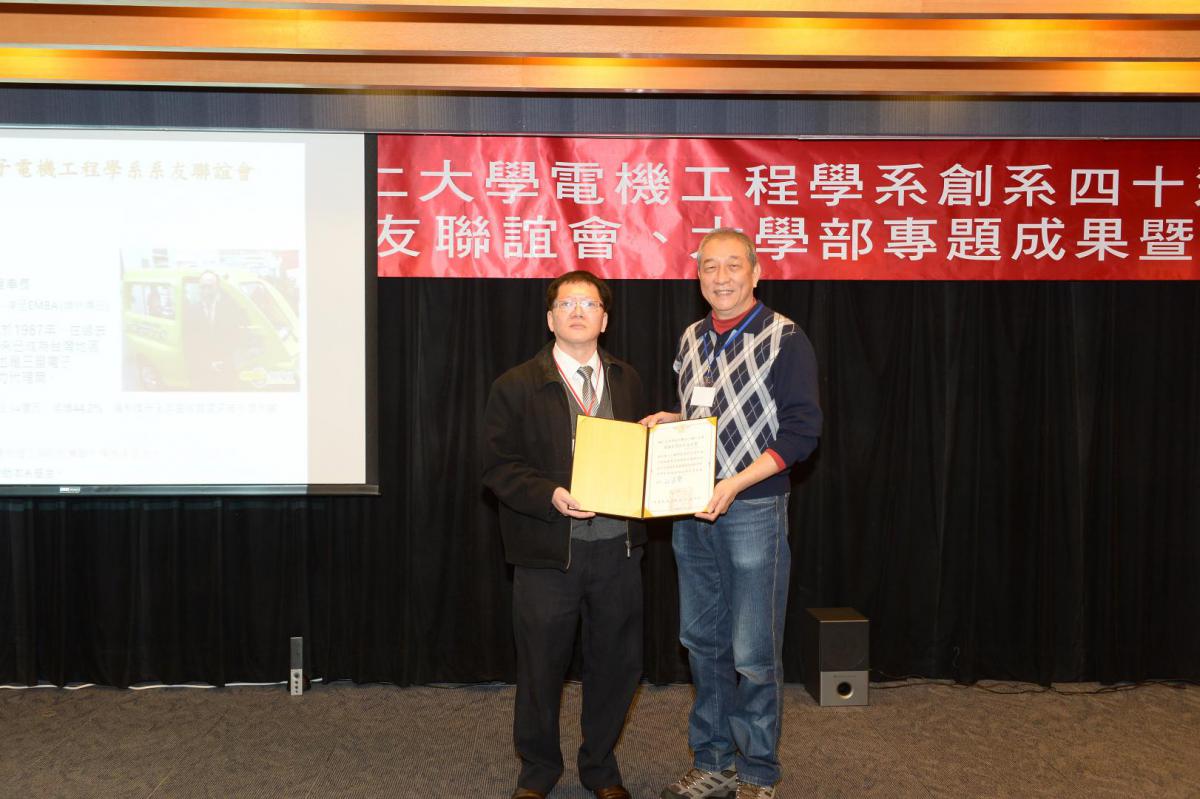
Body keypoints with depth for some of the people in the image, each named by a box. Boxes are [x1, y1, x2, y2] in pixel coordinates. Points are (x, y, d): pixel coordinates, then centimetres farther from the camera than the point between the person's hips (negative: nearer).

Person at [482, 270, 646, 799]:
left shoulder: (626, 381, 10)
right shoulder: (516, 386, -3)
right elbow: (499, 466, -6)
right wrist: (551, 496, -21)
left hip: (617, 547, 3)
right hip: (548, 552, -3)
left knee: (617, 664, 11)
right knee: (541, 666, 8)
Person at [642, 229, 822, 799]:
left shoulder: (784, 339, -7)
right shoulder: (691, 340, 12)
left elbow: (802, 431, -12)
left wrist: (734, 484, -20)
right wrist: (664, 422, 2)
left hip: (752, 511, -6)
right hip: (691, 513, 6)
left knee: (754, 654, -1)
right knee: (703, 641, 12)